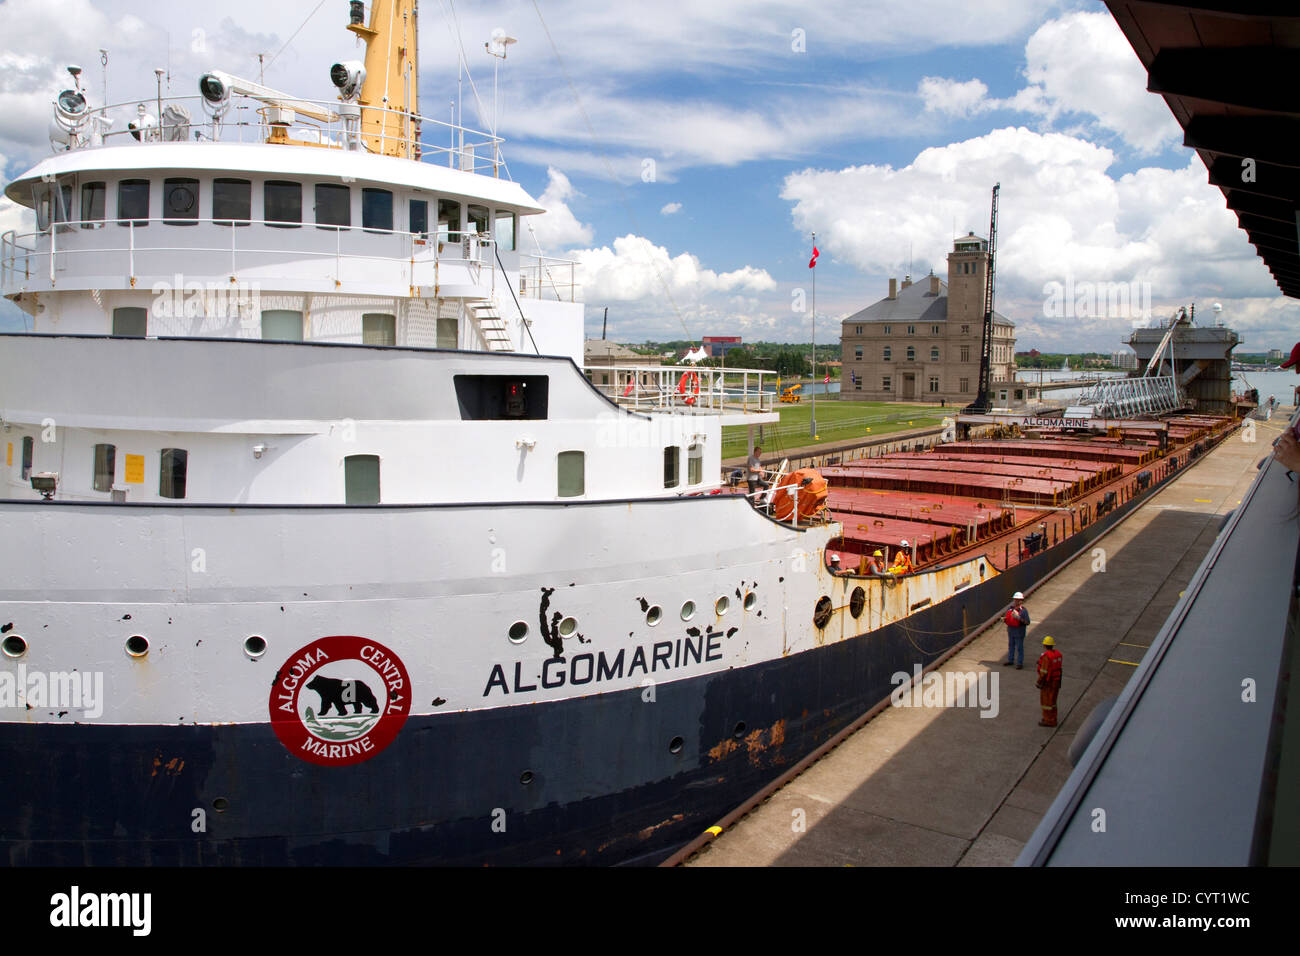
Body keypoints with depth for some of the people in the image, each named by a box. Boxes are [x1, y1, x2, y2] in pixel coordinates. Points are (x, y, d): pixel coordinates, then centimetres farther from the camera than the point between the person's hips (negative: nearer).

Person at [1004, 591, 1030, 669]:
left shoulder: (1023, 610, -14)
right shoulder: (1010, 608, 5)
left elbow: (1027, 622, -18)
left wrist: (1019, 618, -29)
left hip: (1019, 632, -6)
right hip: (1010, 630, 6)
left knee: (1019, 648, 2)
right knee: (1011, 646, 17)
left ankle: (1020, 663, 12)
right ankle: (1010, 660, 32)